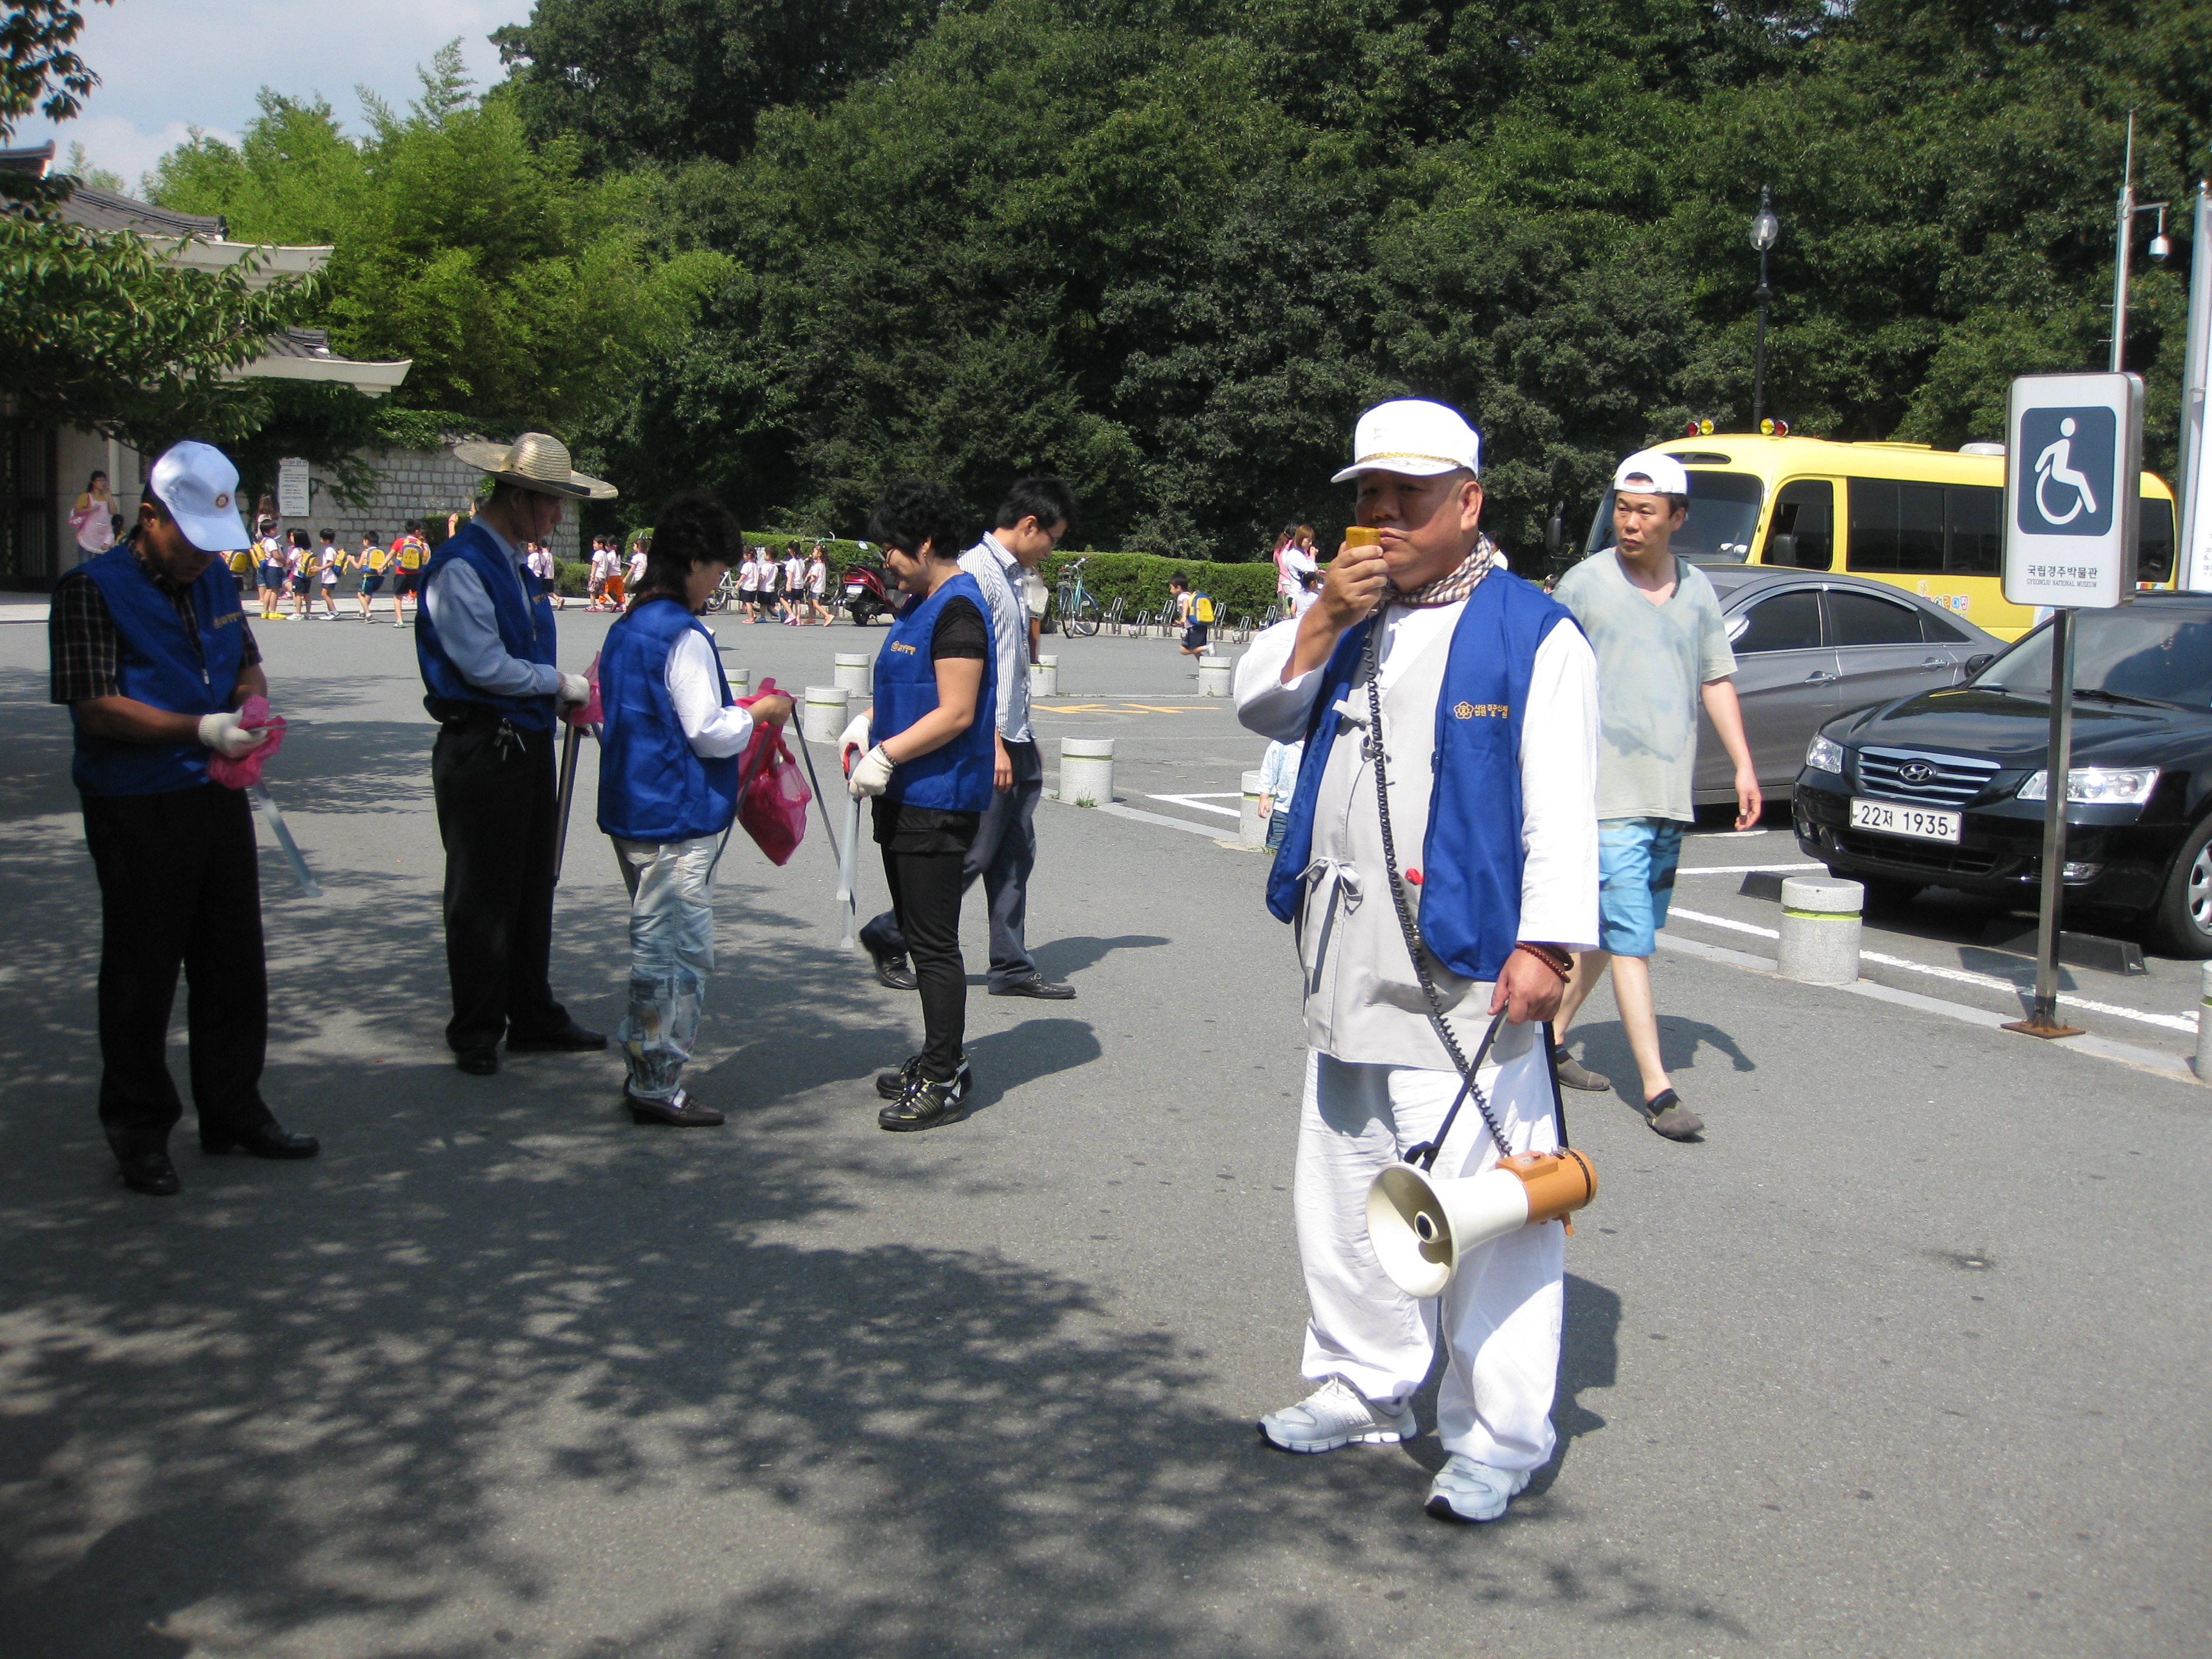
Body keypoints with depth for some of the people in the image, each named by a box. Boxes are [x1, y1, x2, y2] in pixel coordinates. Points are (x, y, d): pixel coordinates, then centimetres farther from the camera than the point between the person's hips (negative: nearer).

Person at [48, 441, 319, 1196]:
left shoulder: (215, 579, 11)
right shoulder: (92, 589, -11)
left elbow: (246, 661, 22)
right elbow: (97, 708, -18)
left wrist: (252, 702, -2)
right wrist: (202, 728, -25)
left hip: (219, 796, 7)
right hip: (137, 813, -7)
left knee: (234, 964, 13)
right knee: (141, 976, 4)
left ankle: (234, 1111, 26)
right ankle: (138, 1133, 16)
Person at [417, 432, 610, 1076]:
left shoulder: (513, 563, 15)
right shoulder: (461, 566, -14)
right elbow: (485, 665, -19)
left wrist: (571, 699, 4)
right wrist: (562, 683, -9)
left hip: (527, 744, 9)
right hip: (481, 750, -9)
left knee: (533, 887, 14)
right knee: (483, 896, 0)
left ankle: (533, 1017, 24)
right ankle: (476, 1033, 10)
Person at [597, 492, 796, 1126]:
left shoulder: (625, 628, 11)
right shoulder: (684, 637, -17)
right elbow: (710, 733, -18)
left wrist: (743, 711, 19)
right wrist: (761, 712, -2)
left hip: (632, 808, 10)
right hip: (677, 819, -10)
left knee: (654, 945, 18)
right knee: (679, 952, -2)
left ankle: (645, 1072, 25)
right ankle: (658, 1087, 3)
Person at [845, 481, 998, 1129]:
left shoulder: (958, 609, -16)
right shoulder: (920, 605, 15)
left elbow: (955, 713, -22)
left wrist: (885, 755, -20)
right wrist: (868, 724, 8)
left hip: (938, 802, -10)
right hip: (907, 798, 10)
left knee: (934, 943, -5)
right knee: (919, 934, 16)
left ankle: (944, 1083, 2)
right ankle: (940, 1060, 27)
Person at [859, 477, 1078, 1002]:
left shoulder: (1011, 576, 16)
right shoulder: (976, 572, -13)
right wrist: (994, 744, -21)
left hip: (1016, 741, 9)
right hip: (987, 743, -9)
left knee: (1015, 857, 9)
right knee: (974, 855, -4)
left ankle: (1012, 968, 15)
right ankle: (889, 937, 12)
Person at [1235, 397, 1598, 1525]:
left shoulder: (1532, 634, -5)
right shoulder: (1351, 622, 16)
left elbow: (1560, 805, -10)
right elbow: (1261, 710, 9)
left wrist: (1545, 941, -19)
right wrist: (1324, 620, -5)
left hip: (1464, 977, -7)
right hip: (1346, 969, 8)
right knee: (1345, 1190, 16)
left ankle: (1498, 1434, 5)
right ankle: (1365, 1388, 31)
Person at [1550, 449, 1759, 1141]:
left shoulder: (1697, 591, 11)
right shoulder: (1585, 584, -4)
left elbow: (1717, 682, 17)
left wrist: (1743, 765, 9)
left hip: (1671, 794, 6)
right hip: (1608, 793, -6)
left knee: (1609, 930, 14)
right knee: (1631, 939, -8)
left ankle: (1552, 1037, 29)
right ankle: (1657, 1088, -8)